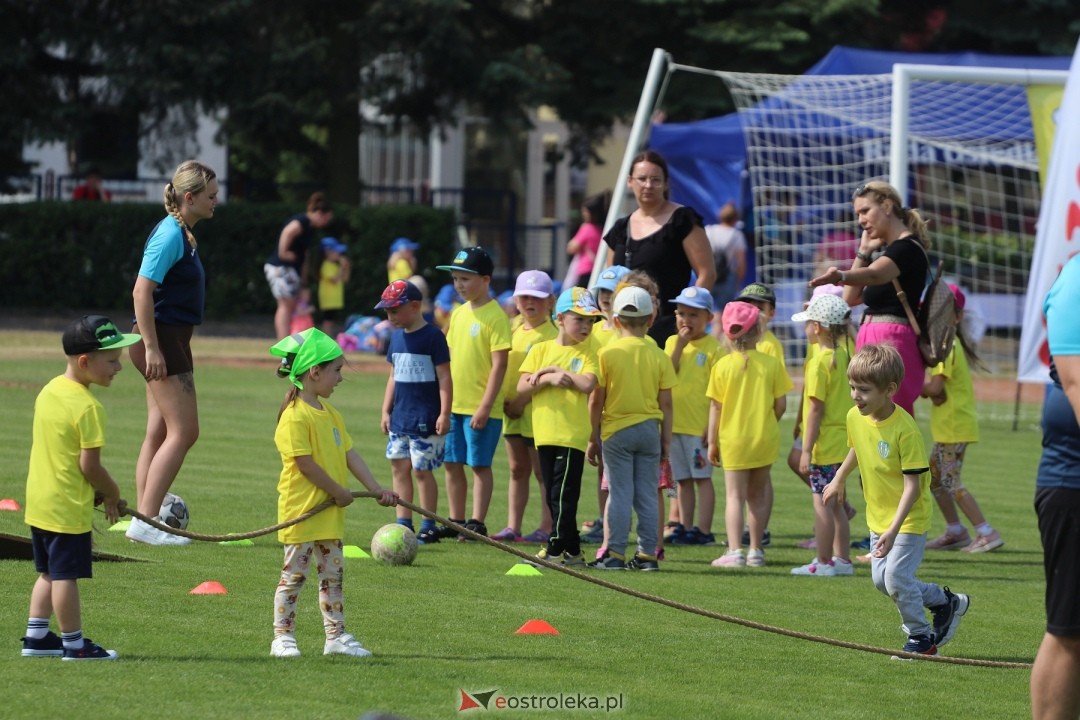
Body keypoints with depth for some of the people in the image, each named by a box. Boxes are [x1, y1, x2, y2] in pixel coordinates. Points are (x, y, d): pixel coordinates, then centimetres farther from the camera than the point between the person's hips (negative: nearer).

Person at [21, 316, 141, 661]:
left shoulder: (48, 392, 7)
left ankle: (36, 636, 23)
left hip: (38, 501, 9)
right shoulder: (87, 406, -20)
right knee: (66, 575, -1)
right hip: (69, 508, -9)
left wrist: (96, 491, 14)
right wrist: (112, 495, -2)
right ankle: (74, 643, 6)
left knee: (48, 572, 18)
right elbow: (89, 465, -19)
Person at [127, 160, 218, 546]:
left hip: (172, 341, 10)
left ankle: (144, 520, 13)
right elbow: (142, 291, -22)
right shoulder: (170, 236, -17)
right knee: (184, 431, -9)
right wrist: (151, 347, -23)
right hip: (161, 340, -10)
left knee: (159, 432, 11)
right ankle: (146, 521, -9)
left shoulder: (183, 234, 13)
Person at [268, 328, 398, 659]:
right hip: (301, 509, -9)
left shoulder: (329, 413, 12)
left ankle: (336, 636, 15)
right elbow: (305, 463, -20)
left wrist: (376, 489, 5)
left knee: (333, 573, 10)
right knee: (294, 574, -2)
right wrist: (339, 492, -14)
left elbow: (349, 454, 12)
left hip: (330, 513, 9)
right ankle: (282, 637, 6)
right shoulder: (296, 416, -17)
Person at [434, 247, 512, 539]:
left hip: (480, 408, -7)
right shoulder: (458, 314, 11)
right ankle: (456, 522, 19)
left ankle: (477, 524, 4)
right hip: (454, 405, 7)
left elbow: (499, 364, -14)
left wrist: (485, 407, -18)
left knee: (480, 465, -1)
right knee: (452, 464, 10)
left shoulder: (495, 316, -11)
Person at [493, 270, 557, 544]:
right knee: (517, 469, 12)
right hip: (512, 411, 7)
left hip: (537, 411, -7)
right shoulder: (514, 331, 12)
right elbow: (503, 367, 18)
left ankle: (546, 528, 3)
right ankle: (513, 526, 16)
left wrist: (523, 398, -19)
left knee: (542, 471, -1)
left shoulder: (552, 334, -11)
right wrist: (504, 399, 4)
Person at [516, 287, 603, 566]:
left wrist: (555, 371, -9)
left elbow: (587, 384, -14)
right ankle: (572, 551, 15)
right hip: (545, 433, 4)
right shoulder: (541, 350, 10)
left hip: (572, 434, -4)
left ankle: (556, 550, -5)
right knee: (554, 496, 8)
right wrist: (548, 378, -13)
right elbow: (522, 387, 2)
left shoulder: (587, 352, 3)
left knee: (563, 495, -8)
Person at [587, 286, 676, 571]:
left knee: (620, 494, -1)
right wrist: (666, 440, 10)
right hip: (649, 429, 2)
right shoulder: (659, 356, 0)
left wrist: (594, 437, 4)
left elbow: (596, 401, -4)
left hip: (617, 430, -2)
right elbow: (666, 403, 2)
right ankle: (648, 554, 8)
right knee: (648, 494, 7)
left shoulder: (607, 354, -6)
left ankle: (615, 553, -2)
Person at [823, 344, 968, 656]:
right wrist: (839, 479, 31)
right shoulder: (855, 417, -5)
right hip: (878, 515, 8)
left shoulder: (905, 429, -27)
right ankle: (946, 602, 28)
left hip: (908, 518, -8)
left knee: (896, 579, -14)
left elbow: (912, 484, -26)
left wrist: (894, 530, -31)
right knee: (881, 580, 8)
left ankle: (921, 636, 9)